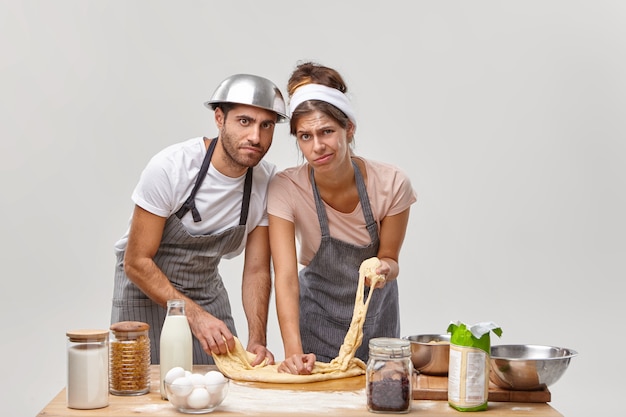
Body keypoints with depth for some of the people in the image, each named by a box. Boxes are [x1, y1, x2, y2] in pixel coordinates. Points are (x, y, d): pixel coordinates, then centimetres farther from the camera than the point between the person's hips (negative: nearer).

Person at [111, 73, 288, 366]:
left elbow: (257, 270, -7)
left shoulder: (267, 181, -13)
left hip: (207, 288, 4)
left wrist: (257, 339, -21)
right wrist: (195, 315, -31)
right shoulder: (170, 167, -26)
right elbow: (136, 262, -22)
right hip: (146, 286, -4)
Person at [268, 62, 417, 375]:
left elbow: (389, 258, -10)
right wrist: (294, 351, -44)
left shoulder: (391, 185, -23)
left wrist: (384, 269, -35)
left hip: (376, 312, 1)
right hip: (317, 311, -1)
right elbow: (285, 277, -31)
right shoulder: (285, 188, -25)